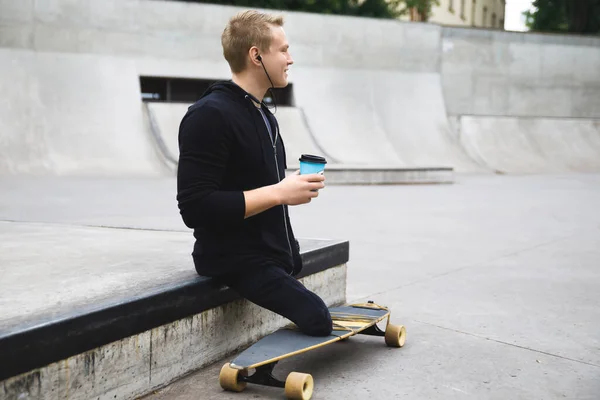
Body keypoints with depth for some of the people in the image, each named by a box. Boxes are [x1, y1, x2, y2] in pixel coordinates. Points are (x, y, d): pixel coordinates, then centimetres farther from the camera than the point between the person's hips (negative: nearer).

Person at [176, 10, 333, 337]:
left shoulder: (263, 115, 17)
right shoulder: (210, 115, -14)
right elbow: (195, 207, -21)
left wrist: (293, 186, 6)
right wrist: (277, 193, -21)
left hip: (274, 256, 9)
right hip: (236, 260, -9)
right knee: (316, 319, -23)